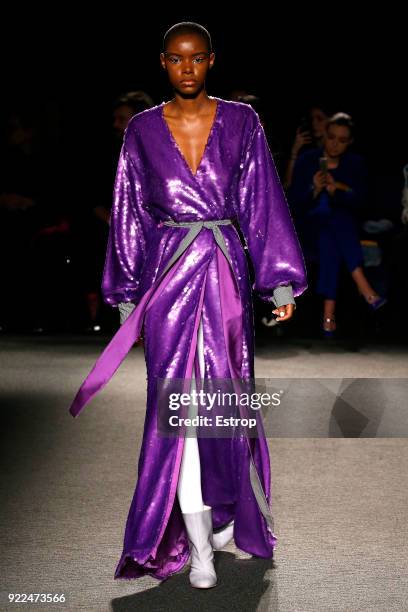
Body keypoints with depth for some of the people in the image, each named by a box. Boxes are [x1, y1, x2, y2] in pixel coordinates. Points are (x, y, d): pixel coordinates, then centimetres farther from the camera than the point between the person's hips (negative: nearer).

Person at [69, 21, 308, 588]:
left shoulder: (241, 122, 4)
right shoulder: (142, 131, 5)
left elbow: (264, 203, 4)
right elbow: (129, 217, 8)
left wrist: (280, 283, 0)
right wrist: (127, 299, 6)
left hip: (225, 275, 1)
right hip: (168, 276, 0)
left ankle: (224, 511, 30)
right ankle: (199, 545, 0)